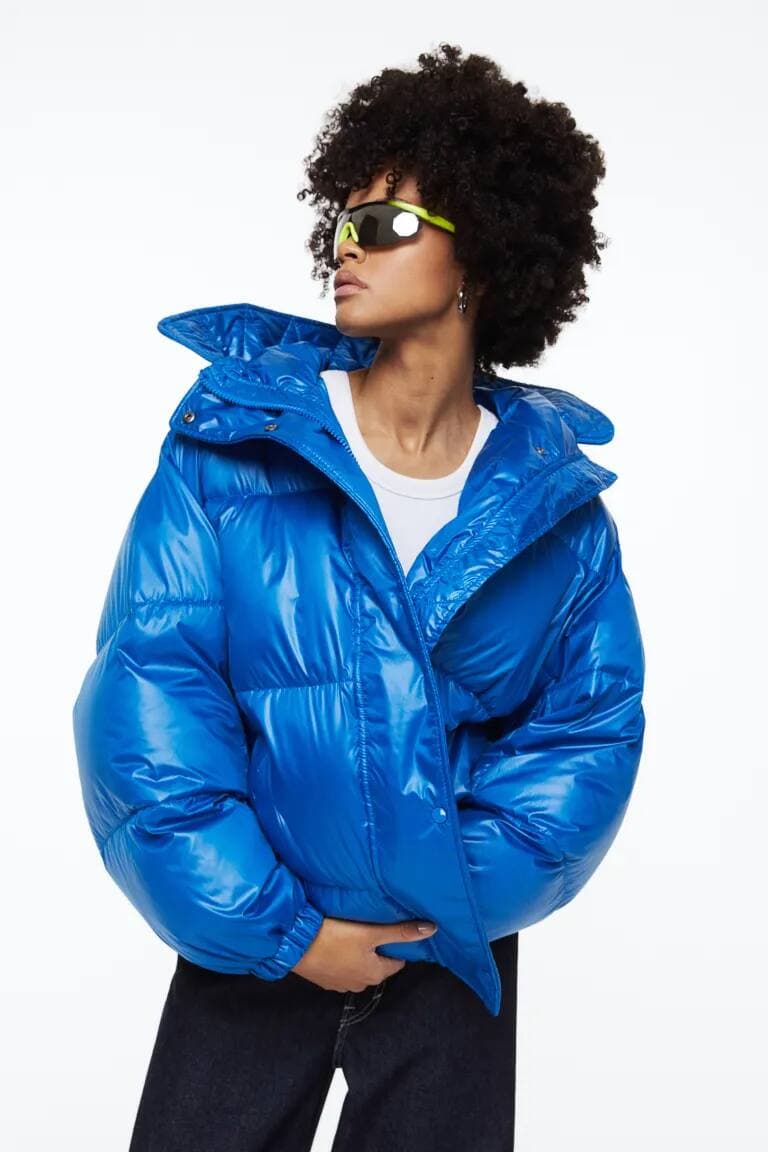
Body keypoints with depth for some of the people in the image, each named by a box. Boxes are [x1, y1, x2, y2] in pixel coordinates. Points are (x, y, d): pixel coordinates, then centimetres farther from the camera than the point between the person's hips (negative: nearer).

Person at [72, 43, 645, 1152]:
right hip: (253, 952, -1)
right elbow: (147, 696, -13)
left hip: (456, 963, 1)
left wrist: (453, 902, -13)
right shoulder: (232, 445, -10)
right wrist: (277, 929, -14)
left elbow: (594, 726, -2)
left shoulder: (559, 501, -5)